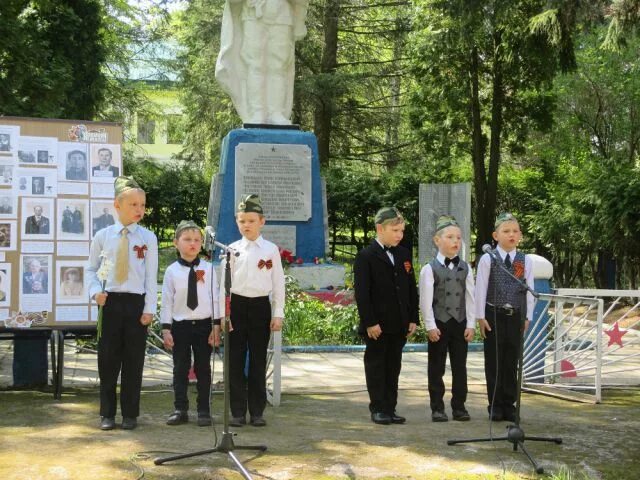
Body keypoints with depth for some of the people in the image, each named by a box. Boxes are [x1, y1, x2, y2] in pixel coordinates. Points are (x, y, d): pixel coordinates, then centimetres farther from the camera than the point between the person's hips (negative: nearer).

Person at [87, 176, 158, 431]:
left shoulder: (148, 238, 0)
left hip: (136, 303, -1)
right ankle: (107, 413, 15)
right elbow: (91, 269, 12)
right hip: (109, 302, 1)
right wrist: (95, 291, -7)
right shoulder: (103, 236, 3)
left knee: (133, 361, 4)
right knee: (107, 360, 4)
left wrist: (149, 309, -6)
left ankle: (130, 414, 14)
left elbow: (151, 276, -1)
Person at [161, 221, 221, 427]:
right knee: (180, 368, 7)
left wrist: (216, 326, -3)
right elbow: (167, 302, 0)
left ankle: (204, 410, 16)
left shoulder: (208, 269, -1)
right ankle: (180, 409, 16)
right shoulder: (171, 271, -1)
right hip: (180, 325, 0)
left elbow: (214, 298, 1)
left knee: (203, 368, 7)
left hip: (204, 325, 0)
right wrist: (166, 329, -3)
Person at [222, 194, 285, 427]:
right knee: (235, 360, 2)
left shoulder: (271, 250, 2)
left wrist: (278, 314, -1)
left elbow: (278, 283, 3)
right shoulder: (232, 250, 3)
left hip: (261, 306, -1)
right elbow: (223, 283, 3)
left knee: (258, 360, 4)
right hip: (236, 305, 1)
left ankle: (257, 411, 12)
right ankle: (237, 411, 9)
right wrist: (223, 315, -3)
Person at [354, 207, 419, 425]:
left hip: (399, 324, 5)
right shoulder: (366, 256, -8)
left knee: (393, 367, 10)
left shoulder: (403, 255, 10)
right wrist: (369, 322, -16)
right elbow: (362, 293, -12)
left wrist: (413, 319, 7)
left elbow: (412, 289, 12)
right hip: (377, 325, -5)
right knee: (376, 366, 4)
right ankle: (378, 409, 11)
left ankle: (390, 408, 17)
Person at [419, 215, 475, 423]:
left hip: (460, 323, 3)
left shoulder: (465, 268, 6)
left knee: (459, 366, 7)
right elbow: (426, 300, -7)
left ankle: (459, 406, 16)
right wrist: (430, 326, -11)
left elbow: (470, 298, 6)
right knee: (436, 368, 4)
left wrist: (471, 324, 0)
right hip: (439, 323, -3)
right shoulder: (430, 269, -5)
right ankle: (437, 408, 11)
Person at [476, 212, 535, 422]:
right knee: (494, 361, 3)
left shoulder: (525, 261, 4)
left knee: (511, 362, 7)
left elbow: (529, 290, 6)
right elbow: (480, 288, -3)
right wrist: (481, 317, -6)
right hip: (494, 314, -2)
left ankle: (509, 405, 16)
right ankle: (495, 406, 11)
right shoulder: (488, 259, -3)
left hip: (516, 316, 2)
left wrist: (527, 317, 2)